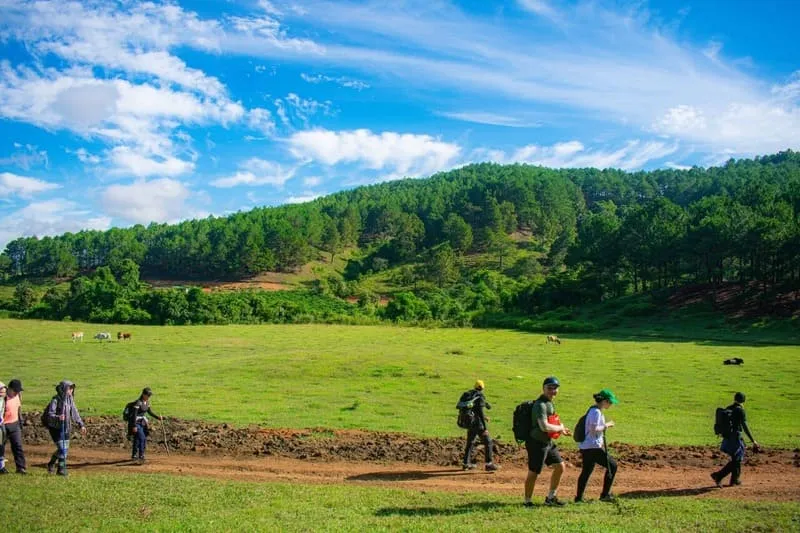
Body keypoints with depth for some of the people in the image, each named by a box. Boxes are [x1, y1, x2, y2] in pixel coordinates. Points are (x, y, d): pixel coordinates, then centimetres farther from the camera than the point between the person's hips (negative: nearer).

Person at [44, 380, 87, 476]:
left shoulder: (70, 399, 3)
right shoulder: (56, 400, -16)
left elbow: (75, 413, 11)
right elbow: (49, 414, -21)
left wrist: (81, 425, 9)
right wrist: (58, 418, -41)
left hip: (66, 428, 7)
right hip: (56, 428, -7)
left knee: (65, 449, 11)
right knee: (61, 448, -9)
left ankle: (51, 464, 34)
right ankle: (61, 469, 5)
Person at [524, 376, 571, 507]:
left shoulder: (549, 403, 10)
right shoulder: (540, 405, -21)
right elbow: (544, 427, -30)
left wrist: (561, 431, 10)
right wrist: (560, 427, -15)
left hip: (548, 442, 10)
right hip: (537, 443, -10)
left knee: (560, 467, 15)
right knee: (533, 473, 1)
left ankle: (551, 498, 28)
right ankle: (527, 501, 16)